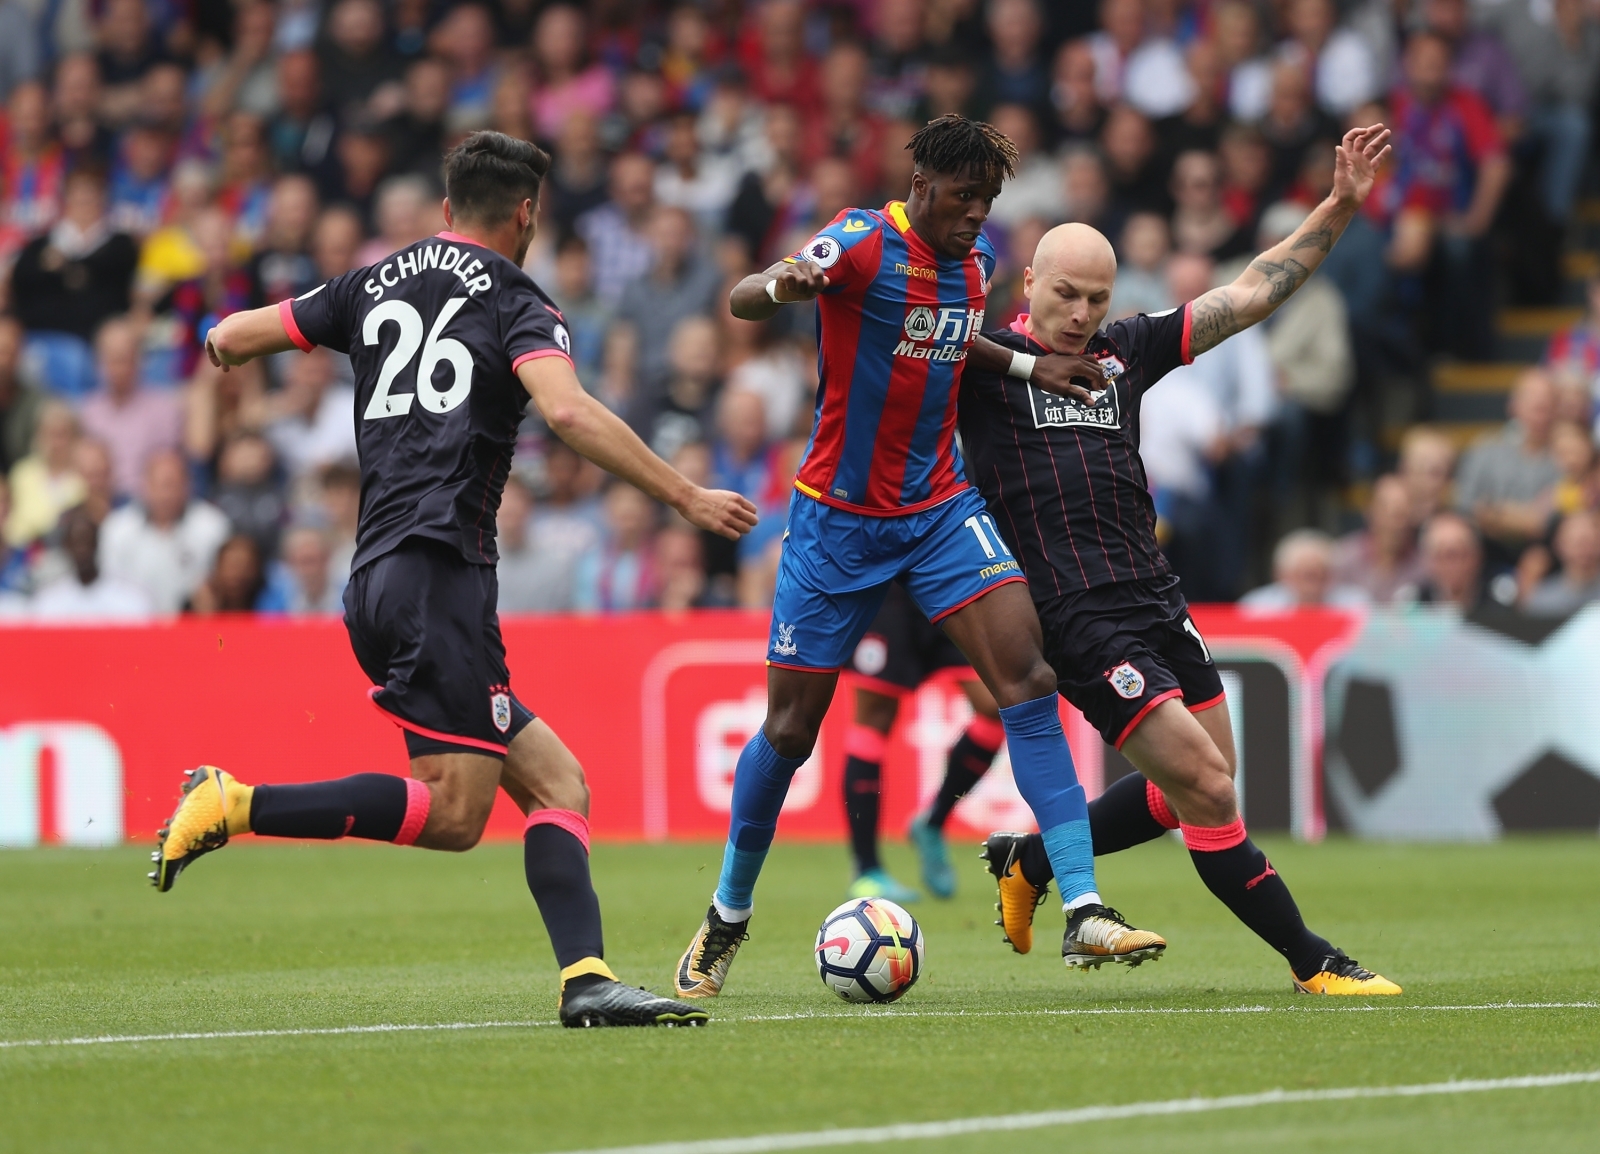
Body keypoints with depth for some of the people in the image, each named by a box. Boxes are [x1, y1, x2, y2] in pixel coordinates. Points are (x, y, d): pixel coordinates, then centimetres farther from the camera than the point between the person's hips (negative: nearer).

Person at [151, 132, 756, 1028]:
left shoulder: (375, 286, 19)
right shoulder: (516, 303, 2)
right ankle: (238, 806, -17)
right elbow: (568, 411, -16)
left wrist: (229, 341, 45)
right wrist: (685, 496, -14)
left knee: (557, 783, 5)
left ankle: (587, 979, -9)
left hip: (376, 584, 8)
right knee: (454, 812, -12)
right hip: (440, 573, -8)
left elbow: (230, 340, 21)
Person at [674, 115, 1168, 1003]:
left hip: (940, 509, 5)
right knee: (791, 728, 3)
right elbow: (741, 299, -30)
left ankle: (1084, 912, -19)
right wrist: (780, 286, -52)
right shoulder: (866, 241, -15)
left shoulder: (974, 262, 5)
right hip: (837, 519, -5)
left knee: (1028, 678, -15)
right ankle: (726, 920, 26)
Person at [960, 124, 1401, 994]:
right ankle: (1311, 962, -1)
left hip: (1154, 596, 7)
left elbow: (1249, 295, 17)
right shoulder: (983, 359, -2)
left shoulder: (1125, 350, 13)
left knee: (1194, 790, 14)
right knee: (1207, 789, -10)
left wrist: (1339, 207, 14)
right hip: (1076, 618, -7)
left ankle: (1027, 861, 32)